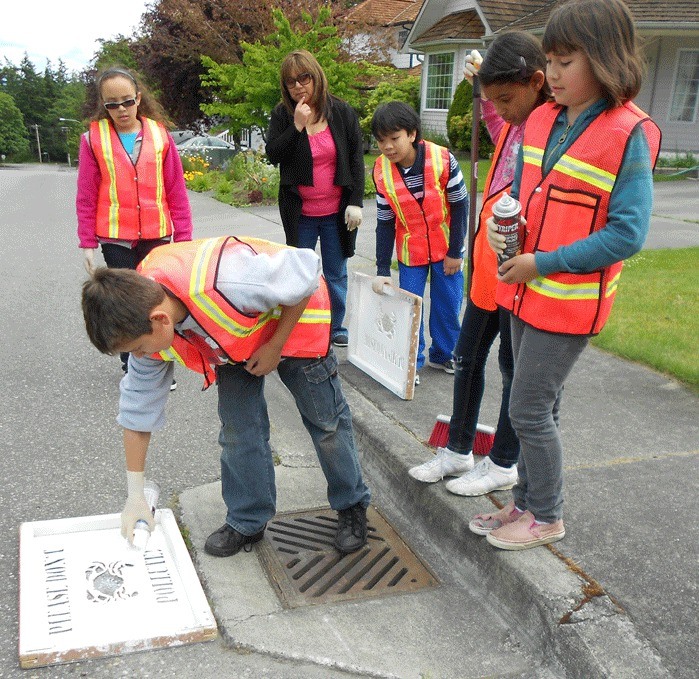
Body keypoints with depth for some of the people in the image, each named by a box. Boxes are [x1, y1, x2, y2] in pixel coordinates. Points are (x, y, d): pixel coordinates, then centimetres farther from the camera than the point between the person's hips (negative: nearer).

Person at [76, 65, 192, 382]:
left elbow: (176, 190, 2)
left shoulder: (159, 134, 0)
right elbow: (86, 196, 0)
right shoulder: (94, 138, -2)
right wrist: (87, 243, 0)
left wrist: (183, 236, 1)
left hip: (156, 236, 1)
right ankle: (132, 366, 23)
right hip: (115, 238, -1)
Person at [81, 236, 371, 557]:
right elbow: (138, 406, -10)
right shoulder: (143, 323, -22)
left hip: (295, 318, -4)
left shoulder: (223, 282, -46)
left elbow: (305, 272, -30)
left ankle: (352, 506, 27)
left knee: (326, 422, 5)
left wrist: (275, 347, -23)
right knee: (237, 429, 0)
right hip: (234, 340, 5)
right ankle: (248, 521, 20)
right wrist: (135, 496, -6)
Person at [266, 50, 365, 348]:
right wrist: (297, 126, -20)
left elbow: (356, 158, -1)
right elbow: (272, 155, -9)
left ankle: (337, 329, 25)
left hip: (336, 212, 0)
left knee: (336, 275, 10)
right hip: (300, 213, 0)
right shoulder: (282, 114, -2)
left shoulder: (342, 112, -2)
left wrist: (355, 202, -7)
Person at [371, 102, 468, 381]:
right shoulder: (381, 171, -12)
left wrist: (455, 252, -7)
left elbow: (460, 206, -10)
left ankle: (443, 353, 29)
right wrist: (382, 269, -6)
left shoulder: (442, 160, -20)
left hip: (447, 249, -1)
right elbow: (384, 223, -4)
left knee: (448, 304, 7)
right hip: (410, 252, 1)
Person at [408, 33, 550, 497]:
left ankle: (503, 465, 26)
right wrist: (485, 96, 21)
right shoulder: (517, 120, 7)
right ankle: (458, 450, 32)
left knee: (514, 369, 8)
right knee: (468, 358, 16)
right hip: (488, 265, 9)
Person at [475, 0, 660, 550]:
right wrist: (501, 221, -5)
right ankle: (526, 501, 34)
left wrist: (543, 263, -19)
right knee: (538, 407, 17)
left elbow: (627, 234, -19)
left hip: (570, 301, -7)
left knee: (529, 409, -1)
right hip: (525, 292, 7)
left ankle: (546, 517, 21)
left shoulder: (628, 135, -15)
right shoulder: (542, 120, 6)